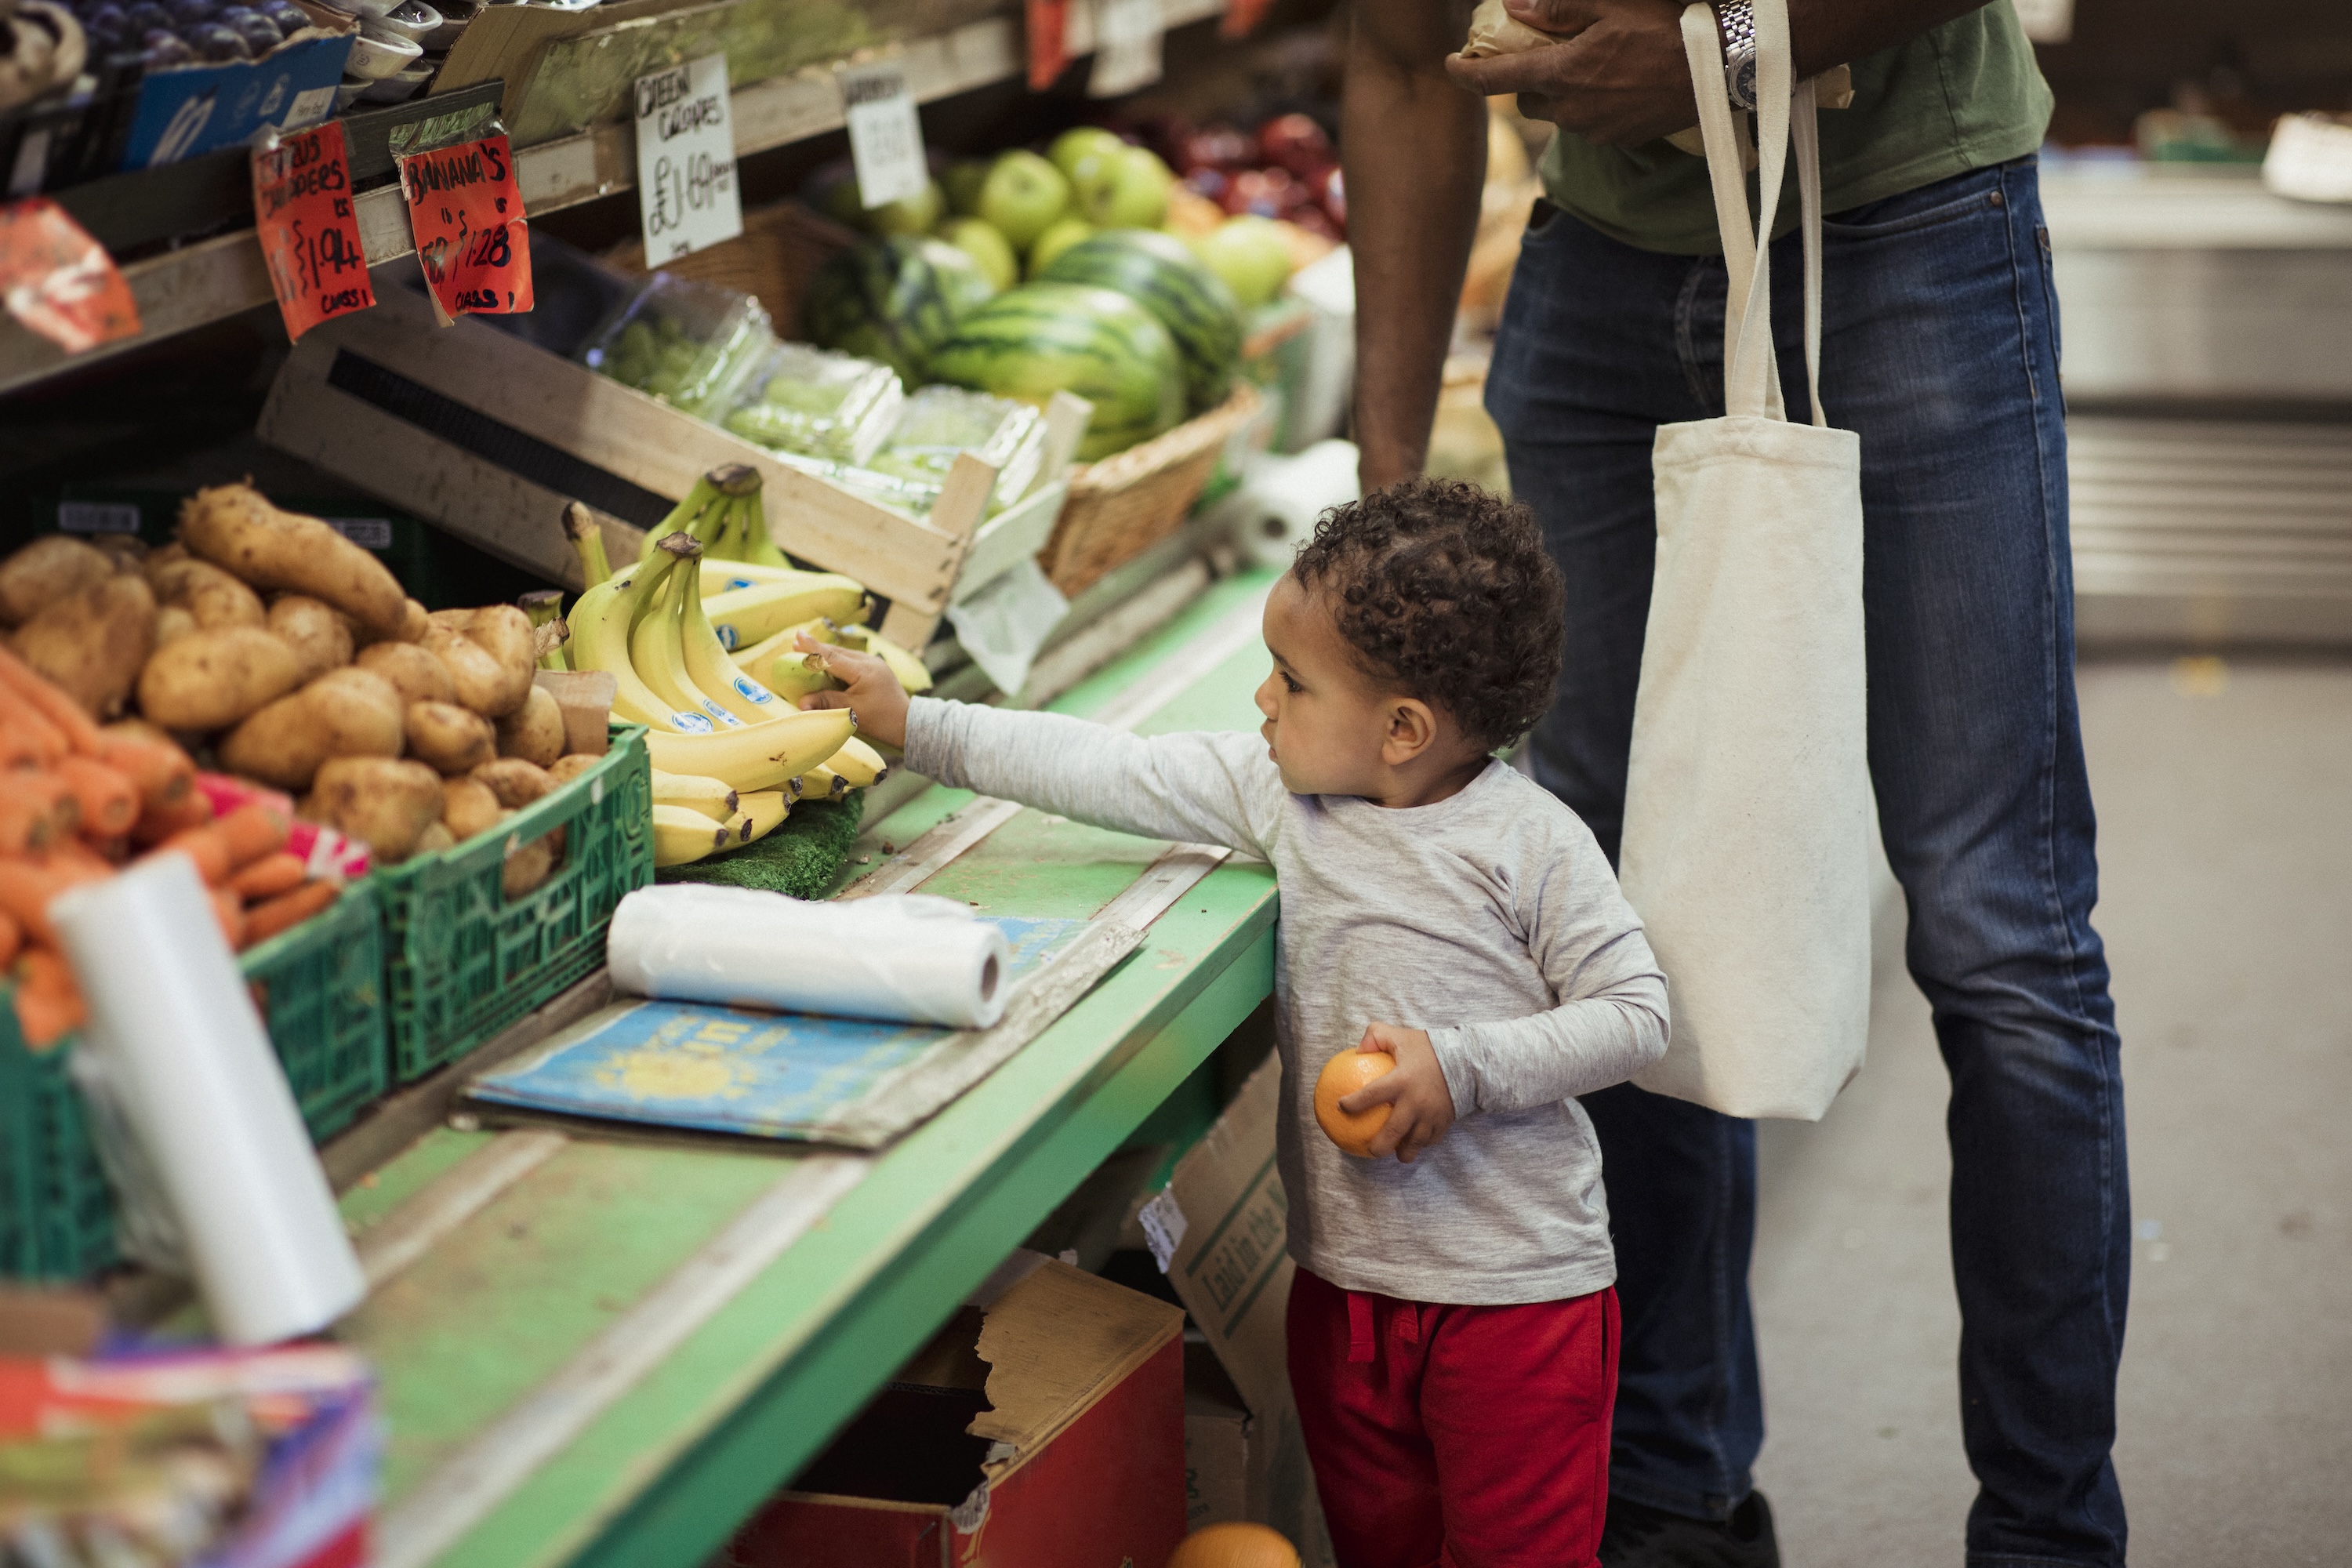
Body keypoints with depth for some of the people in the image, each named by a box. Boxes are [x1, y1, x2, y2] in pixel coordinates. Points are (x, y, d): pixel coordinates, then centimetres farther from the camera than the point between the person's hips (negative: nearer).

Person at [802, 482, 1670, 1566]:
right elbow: (1113, 773, 4)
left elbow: (1636, 1016, -13)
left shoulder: (1527, 844, -15)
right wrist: (916, 729, 4)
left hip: (1518, 1291, -6)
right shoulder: (1280, 789, 0)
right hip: (1345, 1279, 6)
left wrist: (1463, 1068, -23)